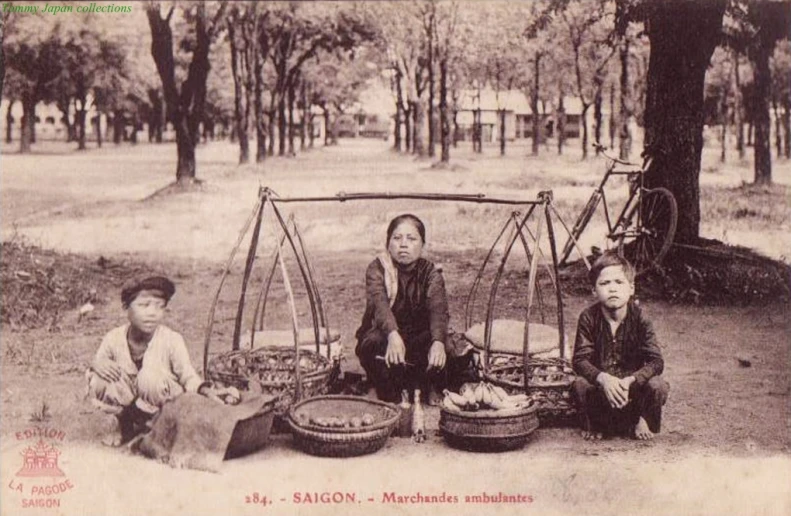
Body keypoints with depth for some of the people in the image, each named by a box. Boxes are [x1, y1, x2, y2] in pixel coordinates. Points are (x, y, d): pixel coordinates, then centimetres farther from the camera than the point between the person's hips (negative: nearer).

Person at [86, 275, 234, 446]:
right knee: (99, 382, -23)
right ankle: (125, 424, 6)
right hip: (129, 405, 3)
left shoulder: (172, 340, -17)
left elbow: (189, 378, -17)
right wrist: (96, 364, -23)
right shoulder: (114, 338, -10)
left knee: (151, 377, -34)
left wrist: (206, 391, -38)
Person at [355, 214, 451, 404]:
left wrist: (438, 342, -48)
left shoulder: (430, 273, -6)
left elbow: (438, 310, -25)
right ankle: (391, 403, -18)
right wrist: (393, 335, -53)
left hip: (417, 342, 2)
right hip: (382, 338, -1)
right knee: (379, 343, -35)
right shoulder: (377, 269, -10)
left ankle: (422, 398, -9)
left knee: (434, 347, -30)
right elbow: (380, 304, -31)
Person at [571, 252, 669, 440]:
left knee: (658, 386, -28)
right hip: (600, 384, 0)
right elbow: (579, 359, -18)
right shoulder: (588, 318, -13)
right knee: (580, 385, -30)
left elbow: (656, 361, -19)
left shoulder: (639, 318, -14)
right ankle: (592, 424, 3)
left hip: (633, 383, 0)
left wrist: (629, 381, -36)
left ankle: (642, 422, 6)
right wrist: (603, 378, -38)